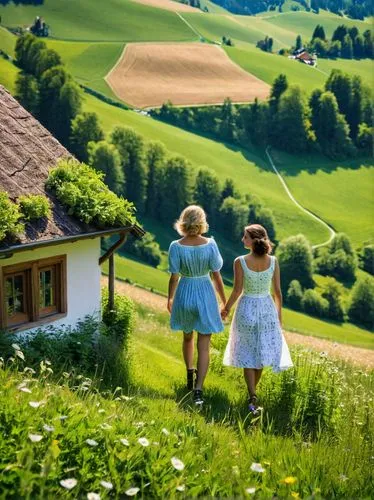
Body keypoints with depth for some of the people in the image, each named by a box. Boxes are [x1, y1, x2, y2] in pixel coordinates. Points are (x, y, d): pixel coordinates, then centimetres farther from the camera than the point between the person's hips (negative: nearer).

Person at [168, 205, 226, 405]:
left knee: (187, 336, 26)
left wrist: (170, 298, 10)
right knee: (203, 345, 4)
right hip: (205, 294, -1)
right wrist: (224, 301, 3)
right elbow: (216, 276, -9)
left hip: (184, 293, 1)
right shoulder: (210, 245, -13)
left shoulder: (176, 247, -14)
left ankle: (190, 376, 42)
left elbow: (174, 277, -8)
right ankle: (198, 389, -4)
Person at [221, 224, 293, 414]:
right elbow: (277, 292, -3)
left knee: (248, 354, 7)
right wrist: (279, 314, 11)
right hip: (267, 308, 3)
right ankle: (253, 391, 34)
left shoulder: (240, 262, -16)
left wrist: (226, 309, 3)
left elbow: (237, 290, -12)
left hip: (247, 308, -2)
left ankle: (252, 397, -4)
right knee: (261, 351, 18)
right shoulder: (273, 261, -8)